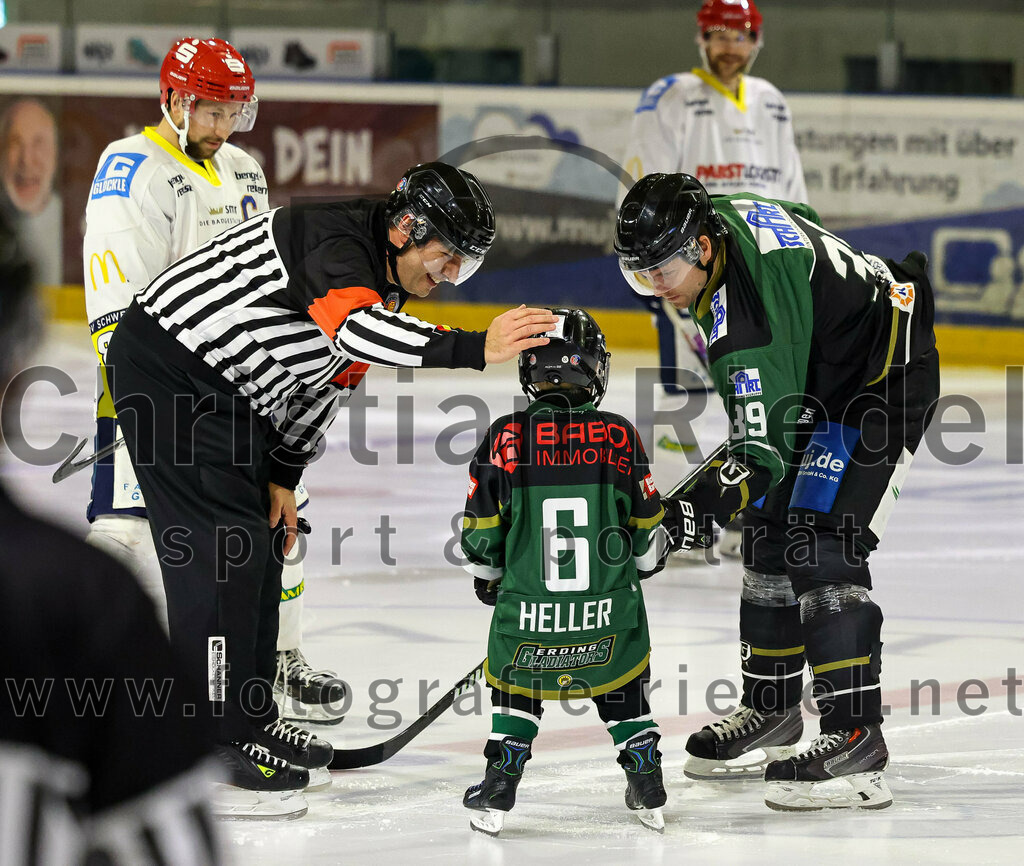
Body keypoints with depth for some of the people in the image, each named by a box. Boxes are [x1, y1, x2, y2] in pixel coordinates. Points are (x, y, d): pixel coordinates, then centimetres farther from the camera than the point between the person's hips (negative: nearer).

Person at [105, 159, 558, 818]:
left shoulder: (385, 286, 7)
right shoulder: (334, 240, -24)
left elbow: (327, 379, 15)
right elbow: (354, 328, -42)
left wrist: (282, 478, 10)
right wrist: (476, 349, -47)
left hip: (226, 390, 10)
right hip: (166, 369, -10)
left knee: (263, 540, 13)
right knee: (224, 550, -13)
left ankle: (251, 718, 24)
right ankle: (217, 740, -10)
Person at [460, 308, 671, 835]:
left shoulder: (505, 438, -4)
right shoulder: (618, 436, -2)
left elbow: (481, 532, 1)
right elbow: (647, 526, 6)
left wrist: (486, 576, 21)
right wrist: (648, 560, 28)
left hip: (527, 608, -1)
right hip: (610, 609, 1)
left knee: (514, 679, 22)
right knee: (623, 686, 22)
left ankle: (499, 787, 14)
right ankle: (647, 789, 19)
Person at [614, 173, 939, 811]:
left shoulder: (745, 320, -34)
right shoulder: (718, 217, -7)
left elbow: (765, 456, -33)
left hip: (885, 380, -11)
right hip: (821, 376, 11)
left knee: (822, 548, -22)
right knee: (770, 535, 12)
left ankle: (857, 739, -25)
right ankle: (773, 708, 26)